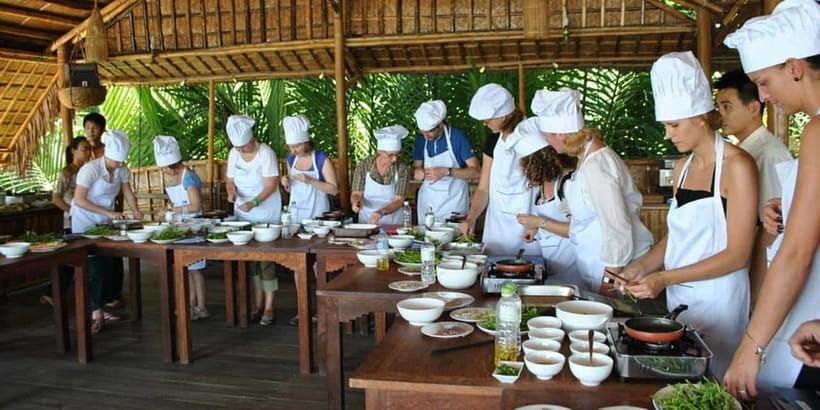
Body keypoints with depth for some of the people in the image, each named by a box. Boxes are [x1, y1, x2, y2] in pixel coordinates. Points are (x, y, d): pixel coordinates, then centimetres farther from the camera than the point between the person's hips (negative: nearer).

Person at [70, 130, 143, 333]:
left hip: (105, 222, 6)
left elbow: (128, 193, 1)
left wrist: (136, 211, -17)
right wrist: (108, 212, -29)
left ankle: (101, 309, 13)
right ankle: (96, 313, -5)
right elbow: (79, 200, -24)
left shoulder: (122, 170, -6)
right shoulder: (90, 169, -22)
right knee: (93, 265, -9)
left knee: (106, 263, 4)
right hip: (85, 221, -6)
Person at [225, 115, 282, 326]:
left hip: (266, 214, -5)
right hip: (243, 214, 6)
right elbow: (230, 180, 12)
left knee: (266, 259, -4)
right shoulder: (234, 154, 5)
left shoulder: (266, 153, -14)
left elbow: (271, 185, -17)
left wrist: (254, 202, -30)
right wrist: (231, 192, -11)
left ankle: (269, 308, 4)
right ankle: (258, 304, 17)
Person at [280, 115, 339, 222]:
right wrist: (286, 184, -2)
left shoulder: (321, 159, -9)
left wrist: (310, 180, -23)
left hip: (316, 213, -5)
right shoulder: (291, 159, 7)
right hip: (294, 213, 5)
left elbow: (334, 190, -14)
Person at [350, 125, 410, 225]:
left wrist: (381, 212, -28)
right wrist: (356, 201, -23)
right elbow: (356, 194, 0)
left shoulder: (402, 170, -6)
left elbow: (399, 201, -11)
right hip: (366, 221, 1)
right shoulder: (363, 166, -4)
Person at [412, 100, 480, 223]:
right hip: (427, 200, 4)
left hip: (453, 200, -4)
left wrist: (446, 172, -25)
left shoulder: (457, 137, -13)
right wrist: (416, 172, -12)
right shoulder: (420, 138, 0)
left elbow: (476, 172, -15)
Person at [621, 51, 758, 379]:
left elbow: (738, 254, -15)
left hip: (717, 301, -6)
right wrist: (643, 266, -2)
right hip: (678, 299, 6)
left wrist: (664, 278, -19)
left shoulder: (737, 166, -11)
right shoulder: (682, 167, 11)